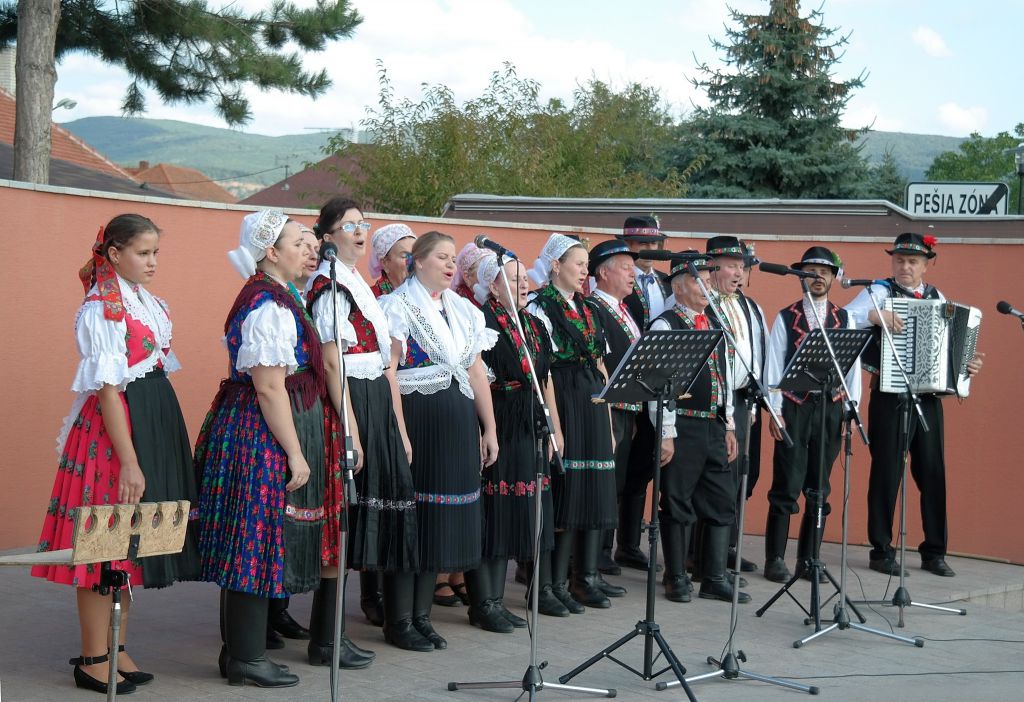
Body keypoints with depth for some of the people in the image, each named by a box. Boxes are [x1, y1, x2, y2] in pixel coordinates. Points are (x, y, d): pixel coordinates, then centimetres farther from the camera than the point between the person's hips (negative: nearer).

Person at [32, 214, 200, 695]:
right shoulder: (101, 309, -14)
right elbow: (108, 388, -18)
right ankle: (93, 661, 6)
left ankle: (115, 649, 22)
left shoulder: (146, 302, 13)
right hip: (114, 426, -9)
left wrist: (160, 445, 15)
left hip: (155, 420, 9)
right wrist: (128, 461, -21)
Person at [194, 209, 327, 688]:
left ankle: (240, 650, 22)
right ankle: (246, 660, 4)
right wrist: (295, 453, -20)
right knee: (258, 544, -4)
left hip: (249, 430, 10)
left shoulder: (275, 298, 15)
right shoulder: (268, 307, -18)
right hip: (263, 433, -10)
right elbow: (270, 388, -22)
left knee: (249, 548, 14)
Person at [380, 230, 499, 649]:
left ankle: (422, 612, 16)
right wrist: (399, 433, -20)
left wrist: (489, 428, 13)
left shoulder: (462, 310, 16)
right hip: (417, 417, -7)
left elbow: (476, 370, 17)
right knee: (413, 514, -4)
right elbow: (388, 371, -13)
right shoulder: (398, 307, -5)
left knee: (442, 518, 7)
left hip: (458, 423, 7)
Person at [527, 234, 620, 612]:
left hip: (593, 403, 8)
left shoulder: (587, 309, 18)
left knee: (593, 488, 7)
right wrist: (550, 422, -18)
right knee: (565, 487, -8)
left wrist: (607, 417, 13)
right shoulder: (540, 307, -6)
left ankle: (586, 576, 14)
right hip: (562, 402, -8)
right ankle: (555, 582, -1)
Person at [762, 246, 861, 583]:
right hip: (794, 407, -2)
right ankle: (775, 559, 4)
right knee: (787, 486, -3)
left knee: (818, 489, 6)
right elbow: (774, 364, 0)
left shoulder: (844, 318, 9)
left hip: (831, 408, 2)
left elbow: (853, 364, 6)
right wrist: (775, 411, -6)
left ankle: (808, 559, 13)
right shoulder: (786, 317, 4)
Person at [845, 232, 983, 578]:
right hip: (890, 397, -5)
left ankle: (934, 552, 17)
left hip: (929, 397, 5)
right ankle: (882, 551, 10)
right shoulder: (879, 292, -3)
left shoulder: (938, 299, 12)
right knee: (886, 472, 1)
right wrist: (875, 315, -28)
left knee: (933, 473, 8)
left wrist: (968, 363, -1)